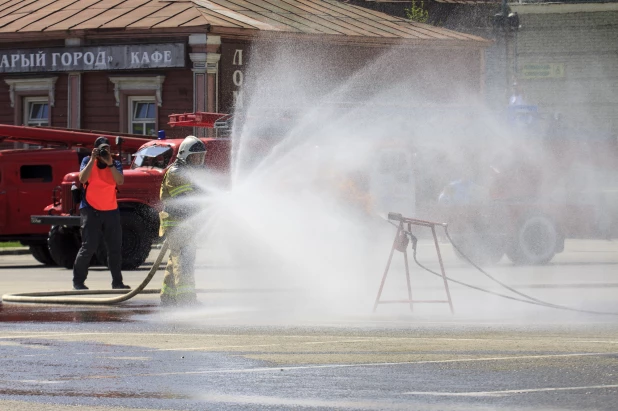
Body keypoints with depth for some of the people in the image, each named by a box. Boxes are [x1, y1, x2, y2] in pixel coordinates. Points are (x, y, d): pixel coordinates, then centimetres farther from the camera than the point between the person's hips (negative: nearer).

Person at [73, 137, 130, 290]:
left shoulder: (116, 164, 5)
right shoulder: (88, 161, 1)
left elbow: (120, 181, -13)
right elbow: (82, 178, -17)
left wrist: (110, 163, -21)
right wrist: (93, 160, -17)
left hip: (111, 211, 3)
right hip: (91, 210, -3)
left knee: (115, 247, 6)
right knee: (89, 247, -9)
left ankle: (117, 282, 14)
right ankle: (78, 281, 0)